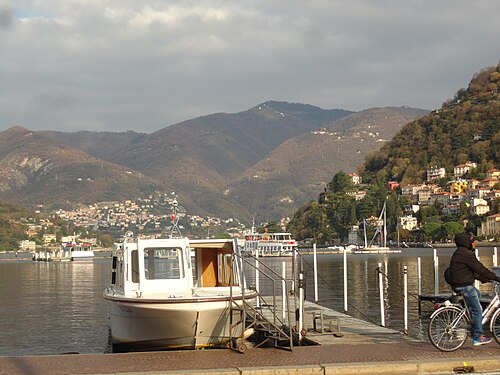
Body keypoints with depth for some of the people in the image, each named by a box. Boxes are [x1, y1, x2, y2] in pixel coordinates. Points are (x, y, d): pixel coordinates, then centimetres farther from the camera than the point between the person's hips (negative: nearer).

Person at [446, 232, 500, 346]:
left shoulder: (459, 253, 15)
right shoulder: (466, 254, -18)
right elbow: (479, 268, -18)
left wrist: (483, 279, 22)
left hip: (457, 284, 10)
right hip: (464, 286, -10)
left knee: (478, 294, 31)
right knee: (478, 311, -2)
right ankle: (478, 338, 2)